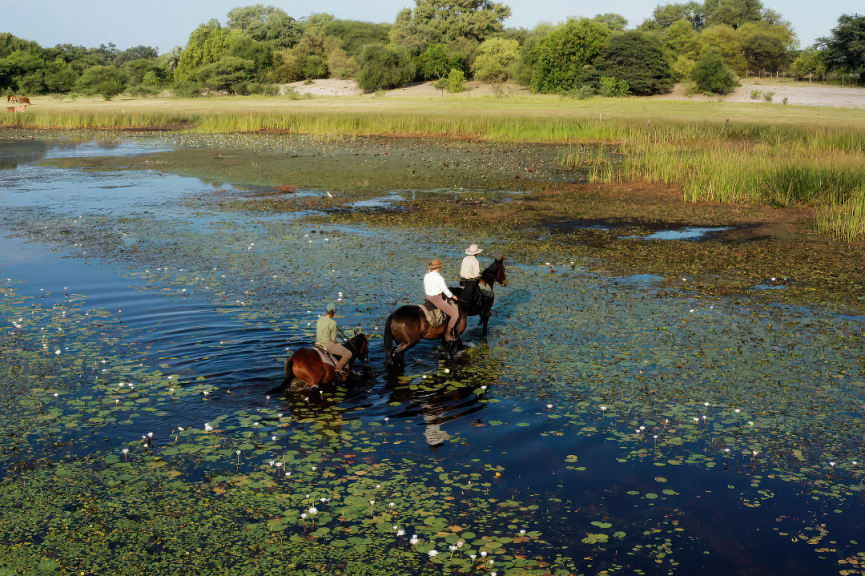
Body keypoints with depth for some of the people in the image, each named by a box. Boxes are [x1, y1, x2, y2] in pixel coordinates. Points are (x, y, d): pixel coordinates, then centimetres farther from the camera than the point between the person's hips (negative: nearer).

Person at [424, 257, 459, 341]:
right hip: (438, 300, -9)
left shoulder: (426, 276, 4)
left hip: (429, 299, 9)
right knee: (455, 314, 1)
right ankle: (447, 334, 5)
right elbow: (446, 291, -16)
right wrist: (452, 296, 5)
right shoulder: (439, 278, -21)